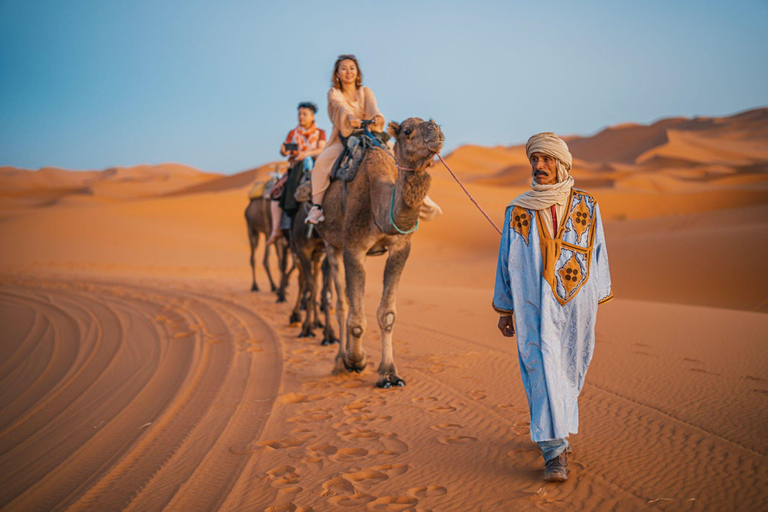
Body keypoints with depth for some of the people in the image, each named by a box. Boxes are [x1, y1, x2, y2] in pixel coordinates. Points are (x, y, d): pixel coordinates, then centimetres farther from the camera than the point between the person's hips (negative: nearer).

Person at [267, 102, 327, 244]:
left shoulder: (320, 133, 9)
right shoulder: (293, 133, 15)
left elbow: (322, 149, -7)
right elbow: (285, 151, 5)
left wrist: (307, 153, -26)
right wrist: (284, 151, -21)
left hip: (313, 166, -2)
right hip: (294, 168, 2)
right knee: (277, 193, -17)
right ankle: (276, 230, -14)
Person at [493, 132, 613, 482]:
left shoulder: (586, 208, 4)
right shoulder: (518, 211, 3)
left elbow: (597, 254, 10)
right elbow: (507, 262, 8)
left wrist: (598, 297, 10)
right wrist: (505, 311, 8)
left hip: (577, 302, 2)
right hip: (534, 308, -1)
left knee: (568, 371, 12)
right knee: (543, 370, -10)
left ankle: (556, 431, 36)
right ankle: (555, 452, -9)